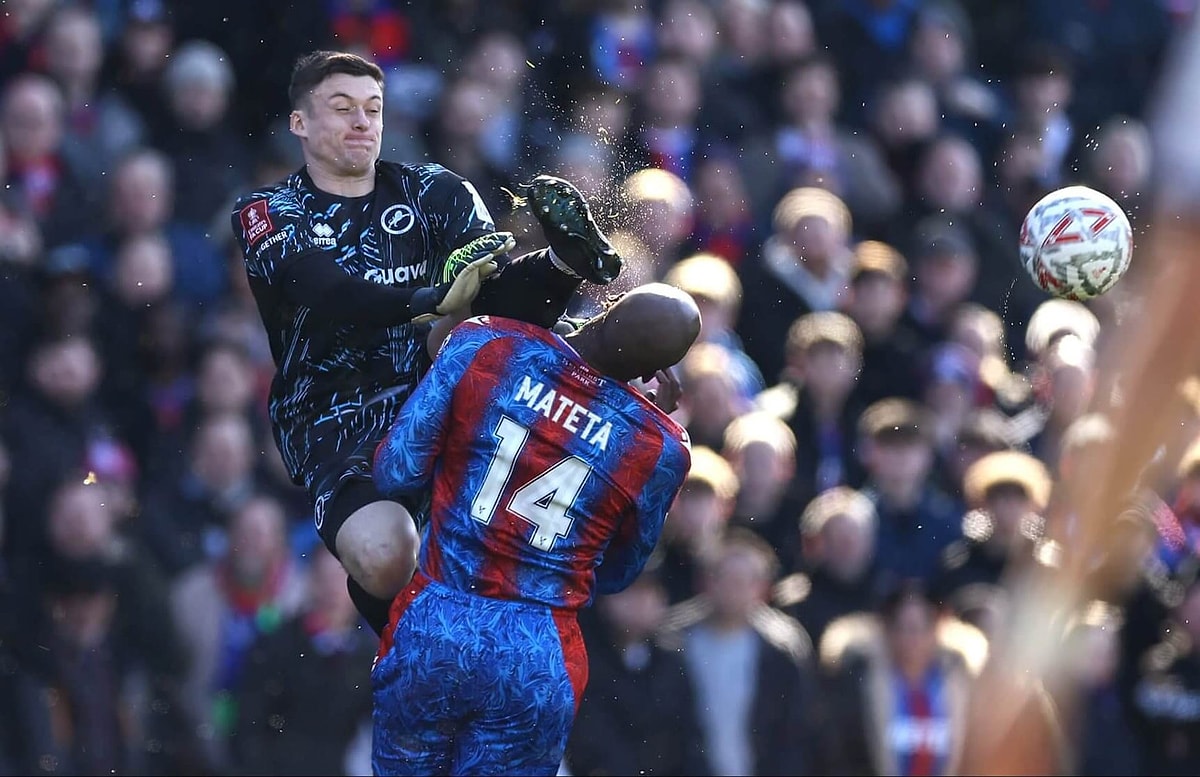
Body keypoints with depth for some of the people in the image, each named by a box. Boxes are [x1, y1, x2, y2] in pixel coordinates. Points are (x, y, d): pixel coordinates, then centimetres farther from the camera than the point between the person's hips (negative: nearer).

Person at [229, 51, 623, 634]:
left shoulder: (434, 191, 14)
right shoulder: (266, 214, 5)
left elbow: (500, 296, 0)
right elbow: (328, 293, -17)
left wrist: (563, 263, -23)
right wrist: (429, 301, -35)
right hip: (336, 422, 0)